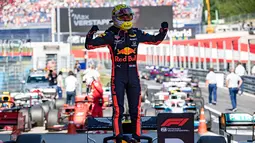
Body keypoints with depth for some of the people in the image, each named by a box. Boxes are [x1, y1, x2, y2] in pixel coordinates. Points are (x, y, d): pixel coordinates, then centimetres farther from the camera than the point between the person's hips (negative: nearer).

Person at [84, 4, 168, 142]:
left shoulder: (136, 33, 6)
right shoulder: (110, 35, -6)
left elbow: (156, 40, 18)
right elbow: (89, 45, -10)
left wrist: (164, 30, 2)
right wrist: (91, 33, -28)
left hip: (133, 76, 4)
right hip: (118, 77, -4)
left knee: (135, 109, 6)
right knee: (118, 109, -4)